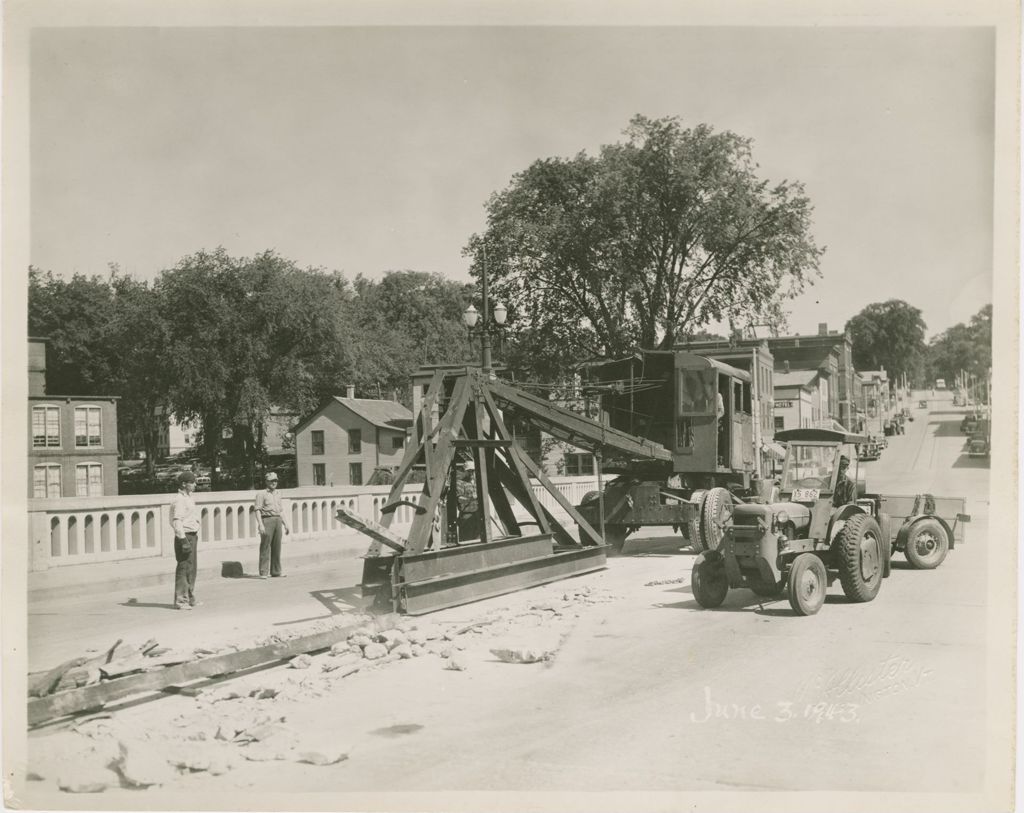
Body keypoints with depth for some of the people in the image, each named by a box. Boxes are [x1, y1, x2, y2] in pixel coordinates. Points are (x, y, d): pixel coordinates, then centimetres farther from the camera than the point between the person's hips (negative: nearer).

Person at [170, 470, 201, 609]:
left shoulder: (188, 498, 17)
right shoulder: (179, 500, -14)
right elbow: (177, 521, -22)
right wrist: (184, 540, -26)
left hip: (192, 536, 10)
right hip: (185, 537, -10)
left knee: (191, 569, 15)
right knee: (184, 568, -9)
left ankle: (190, 598, 23)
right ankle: (180, 600, -6)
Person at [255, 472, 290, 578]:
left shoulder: (278, 495, 19)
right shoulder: (262, 494, -1)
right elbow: (258, 510, -8)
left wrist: (286, 524, 17)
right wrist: (261, 525, -19)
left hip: (278, 521, 6)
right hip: (267, 520, -6)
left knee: (277, 547, 6)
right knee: (265, 547, -7)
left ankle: (275, 571, 11)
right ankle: (263, 572, -7)